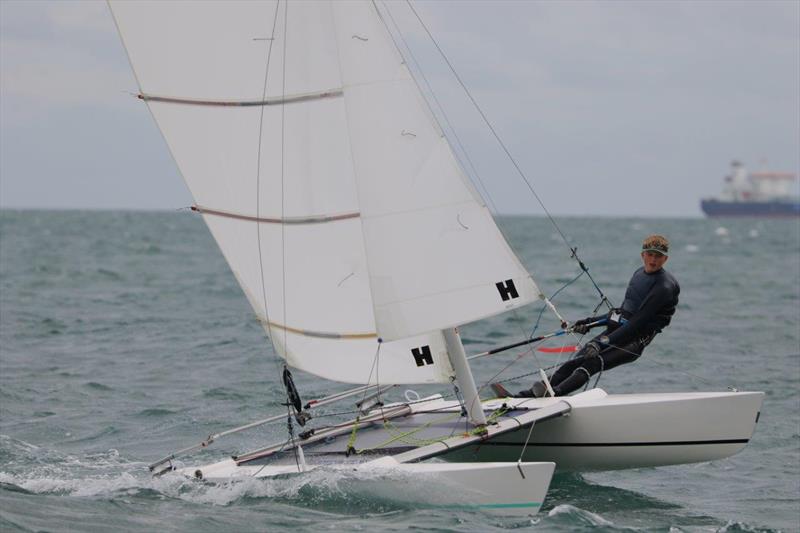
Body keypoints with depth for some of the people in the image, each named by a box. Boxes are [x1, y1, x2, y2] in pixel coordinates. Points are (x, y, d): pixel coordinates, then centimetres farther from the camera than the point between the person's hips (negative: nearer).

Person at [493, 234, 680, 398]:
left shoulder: (664, 287, -12)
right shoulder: (640, 273, 17)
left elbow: (638, 322, -21)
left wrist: (604, 342, -27)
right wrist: (590, 322, 21)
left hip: (634, 341, -7)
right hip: (616, 331, 7)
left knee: (591, 364, -31)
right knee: (572, 364, -9)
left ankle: (552, 394, -52)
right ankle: (522, 397, -20)